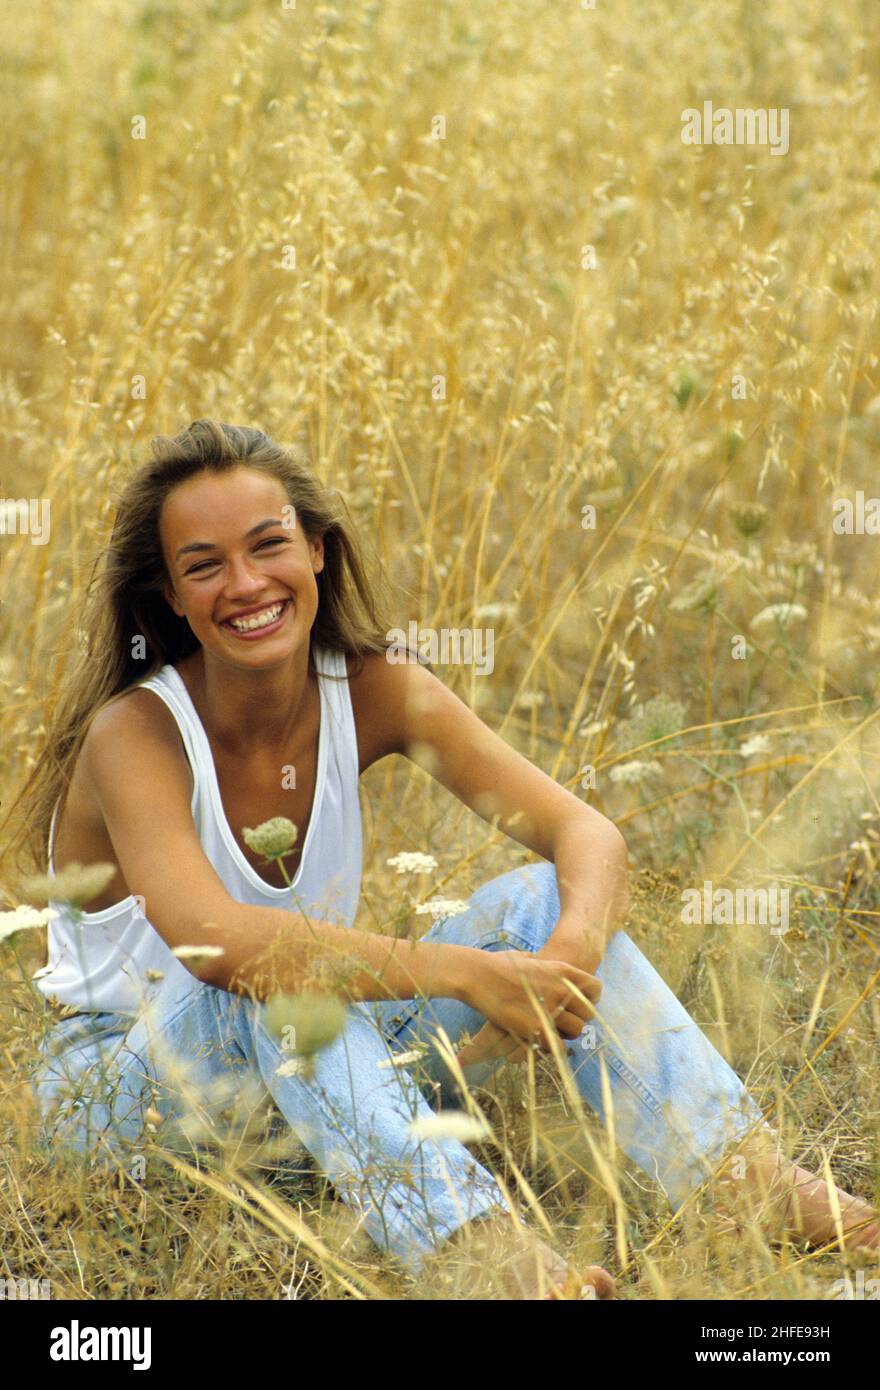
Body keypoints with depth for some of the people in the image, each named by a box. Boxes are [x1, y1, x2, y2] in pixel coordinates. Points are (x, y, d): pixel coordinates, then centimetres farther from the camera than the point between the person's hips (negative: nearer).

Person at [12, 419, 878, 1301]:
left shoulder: (375, 693, -8)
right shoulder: (134, 733, -23)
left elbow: (587, 834, -15)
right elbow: (211, 938, -41)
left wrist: (575, 949, -38)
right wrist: (468, 973, -44)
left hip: (308, 1071, 5)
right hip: (110, 1088, -5)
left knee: (540, 901, -16)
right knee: (263, 979, -37)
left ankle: (753, 1178, -31)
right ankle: (485, 1249, -51)